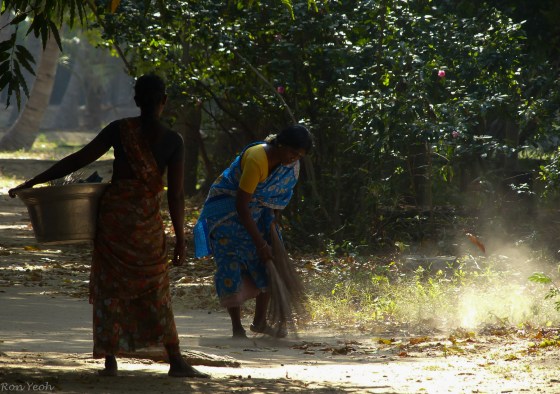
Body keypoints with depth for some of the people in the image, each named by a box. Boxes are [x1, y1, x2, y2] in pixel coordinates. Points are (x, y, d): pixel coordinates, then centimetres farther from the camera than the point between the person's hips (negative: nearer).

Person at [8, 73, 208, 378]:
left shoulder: (119, 130, -4)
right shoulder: (172, 141, -4)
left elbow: (77, 160, -5)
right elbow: (176, 194, -5)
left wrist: (32, 183, 0)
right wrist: (180, 239, 1)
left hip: (114, 215, 0)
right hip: (148, 223, 0)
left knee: (110, 287, 8)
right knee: (156, 292, 12)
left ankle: (110, 360, 4)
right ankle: (176, 361, 11)